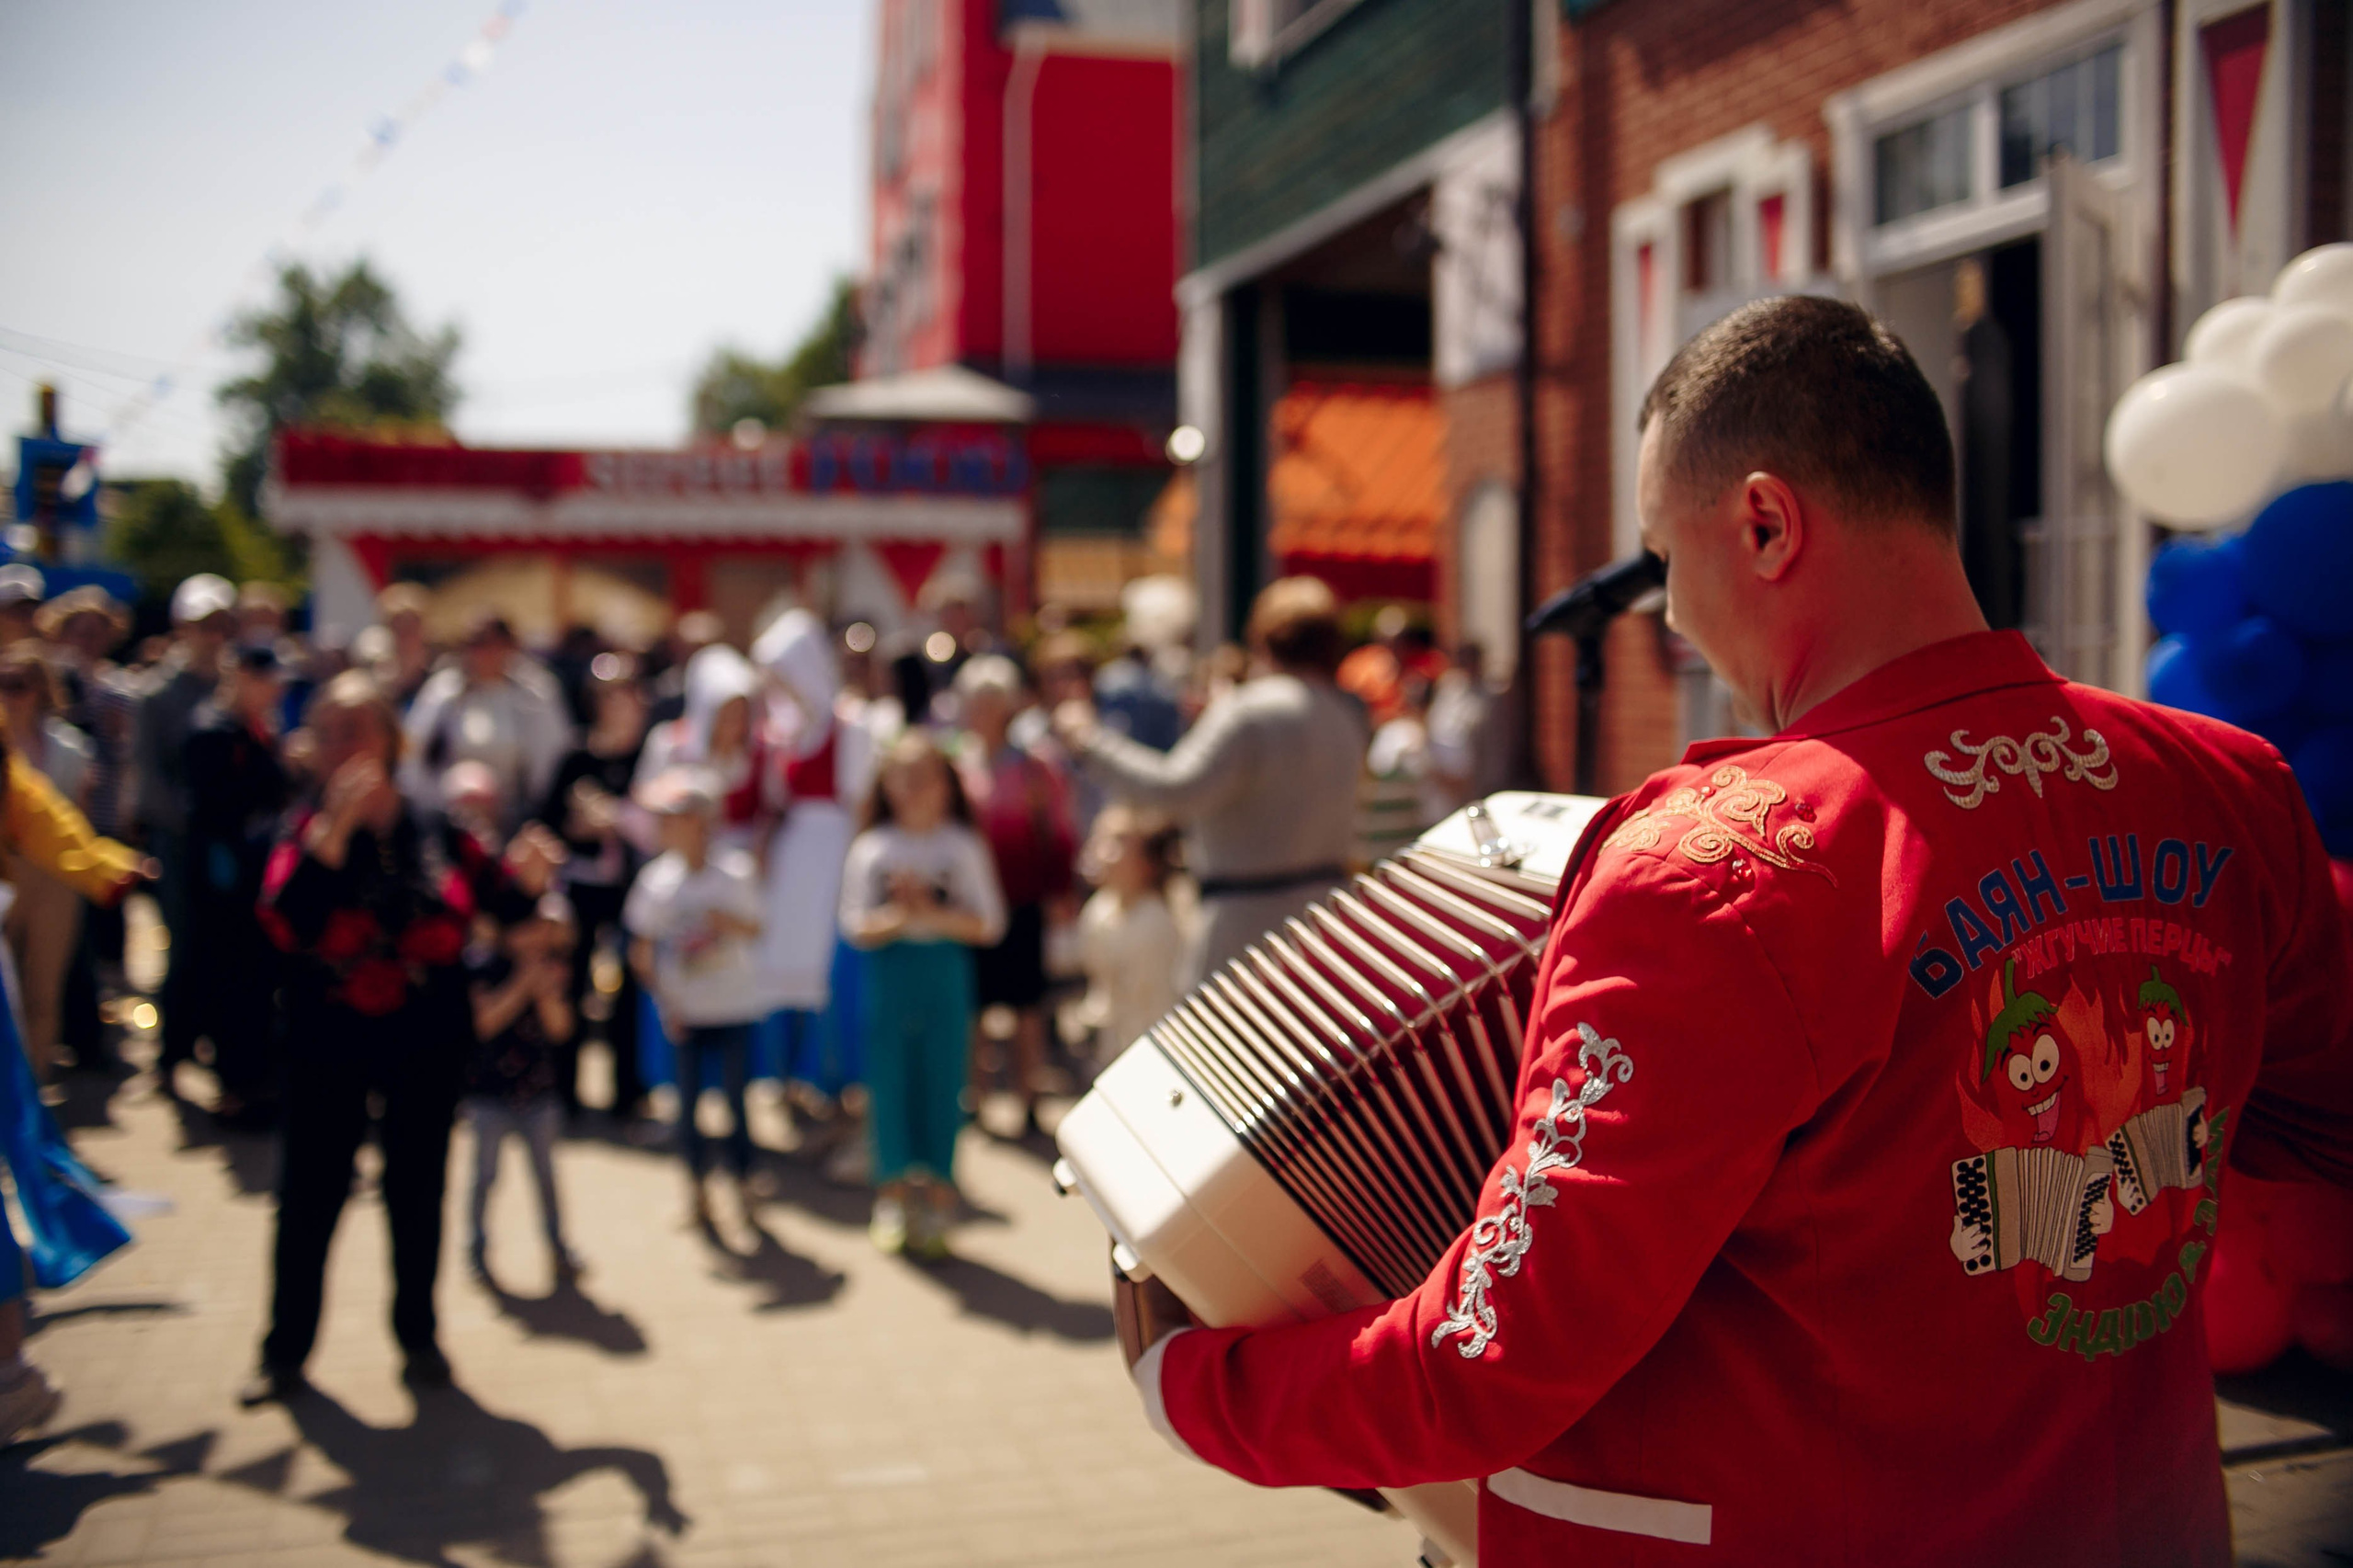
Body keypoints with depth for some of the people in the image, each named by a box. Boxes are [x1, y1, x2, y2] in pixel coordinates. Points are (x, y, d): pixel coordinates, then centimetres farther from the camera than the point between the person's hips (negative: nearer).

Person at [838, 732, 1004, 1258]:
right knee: (889, 1082, 3)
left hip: (945, 975, -1)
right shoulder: (871, 849, 3)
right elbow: (856, 926, -2)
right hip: (888, 976, 1)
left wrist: (933, 914, -14)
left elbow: (989, 924, -3)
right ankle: (893, 1197, 16)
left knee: (943, 1084, 2)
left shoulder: (963, 847, 1)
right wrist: (900, 917, -18)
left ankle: (938, 1199, 13)